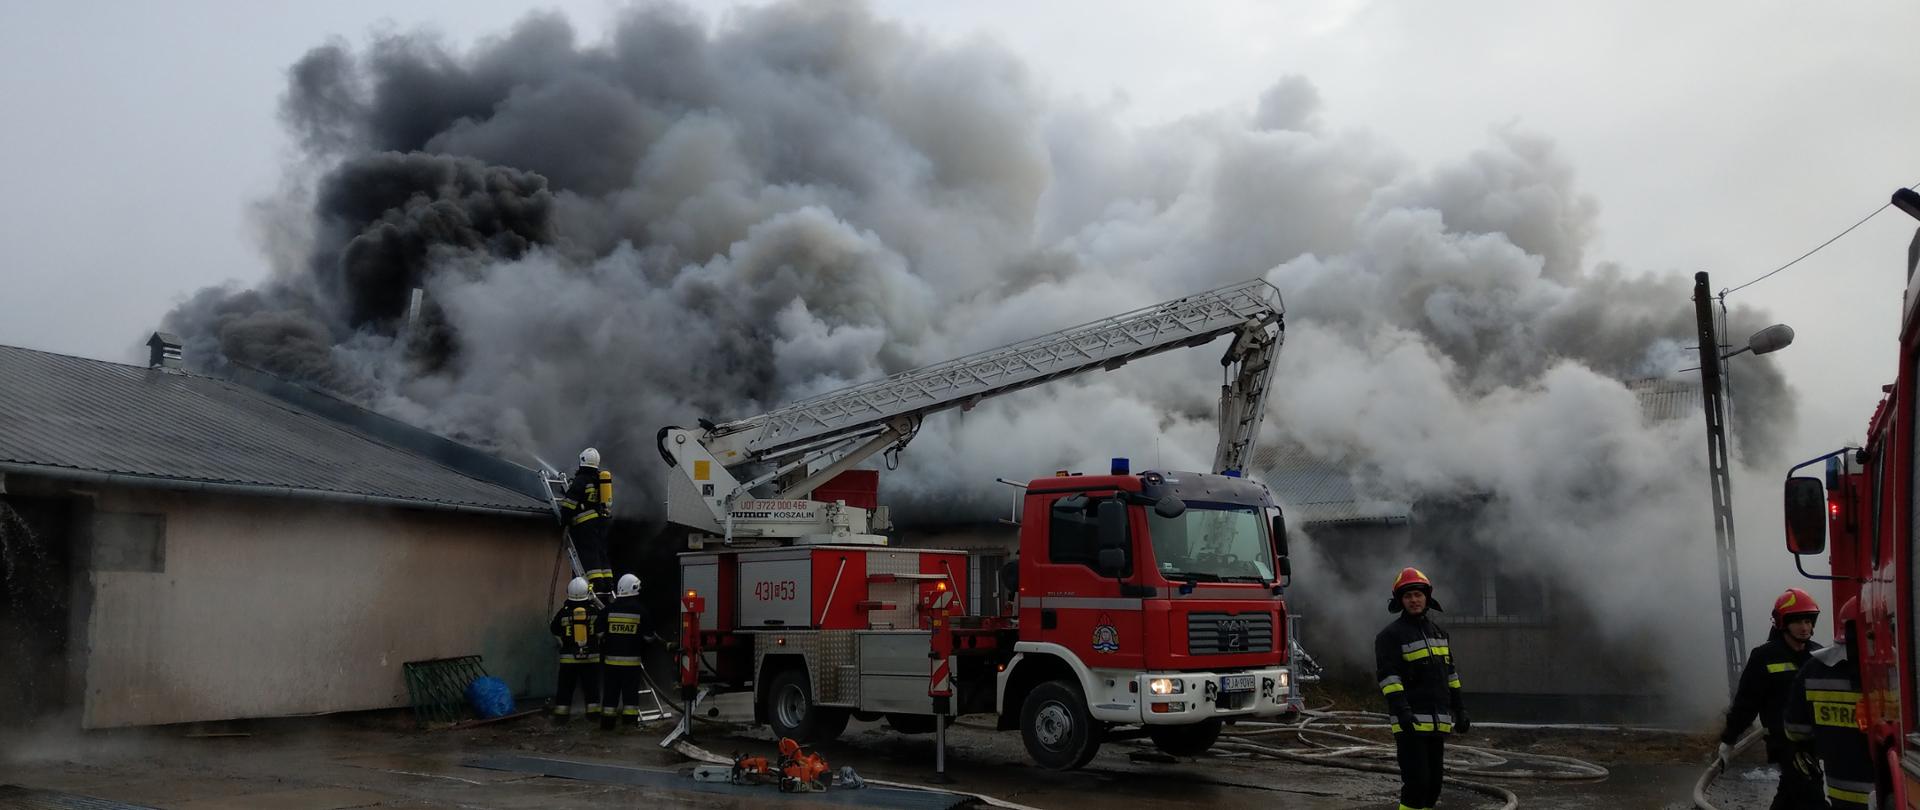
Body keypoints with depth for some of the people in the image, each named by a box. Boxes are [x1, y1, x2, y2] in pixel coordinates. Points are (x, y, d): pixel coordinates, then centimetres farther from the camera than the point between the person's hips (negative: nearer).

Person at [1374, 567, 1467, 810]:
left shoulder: (1438, 632, 14)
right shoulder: (1390, 635, -8)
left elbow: (1450, 674, 19)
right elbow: (1387, 676, -17)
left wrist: (1459, 710, 15)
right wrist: (1401, 711, -28)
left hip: (1437, 722, 7)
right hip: (1410, 723, -7)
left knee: (1433, 782, 9)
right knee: (1416, 781, -11)